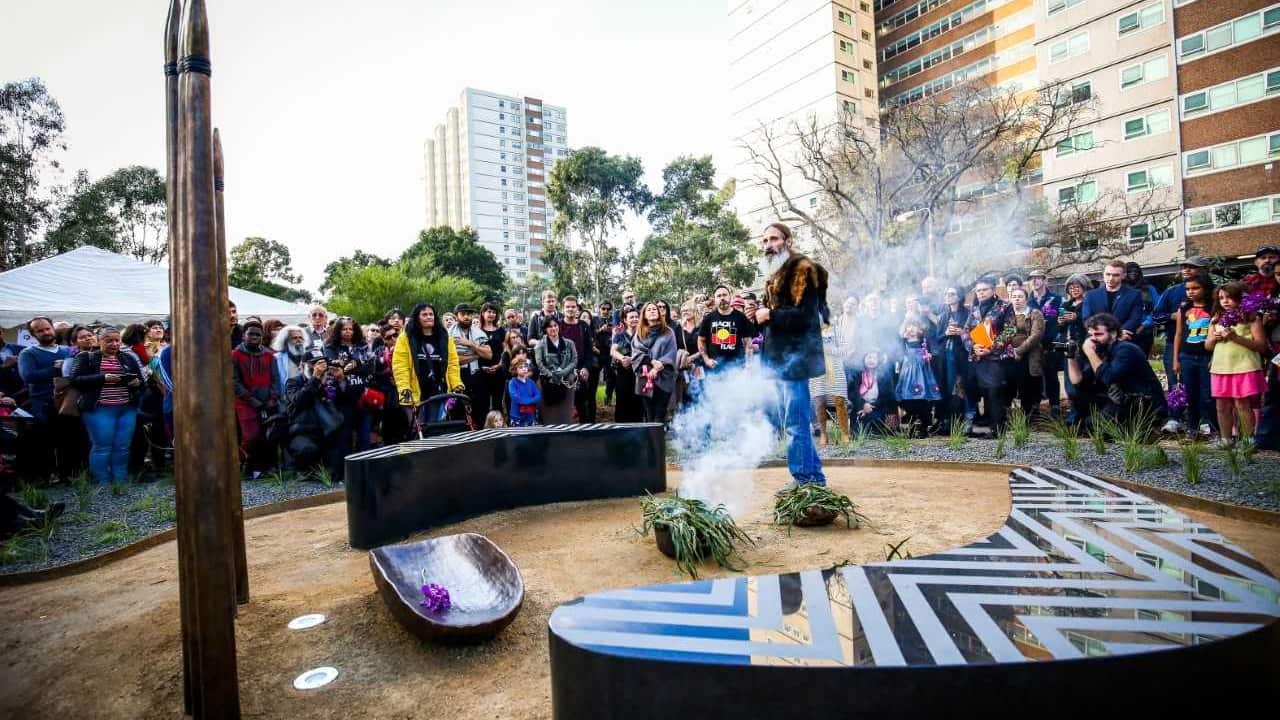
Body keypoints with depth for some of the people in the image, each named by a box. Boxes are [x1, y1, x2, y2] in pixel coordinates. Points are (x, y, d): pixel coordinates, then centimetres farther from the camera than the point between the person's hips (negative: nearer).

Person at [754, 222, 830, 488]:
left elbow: (805, 316, -19)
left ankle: (805, 480, 1)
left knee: (795, 422, -7)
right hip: (783, 356, 10)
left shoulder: (802, 269, -8)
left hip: (796, 355, -10)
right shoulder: (776, 274, 21)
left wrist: (770, 314, -13)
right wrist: (759, 315, 5)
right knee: (797, 420, 14)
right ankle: (814, 476, 23)